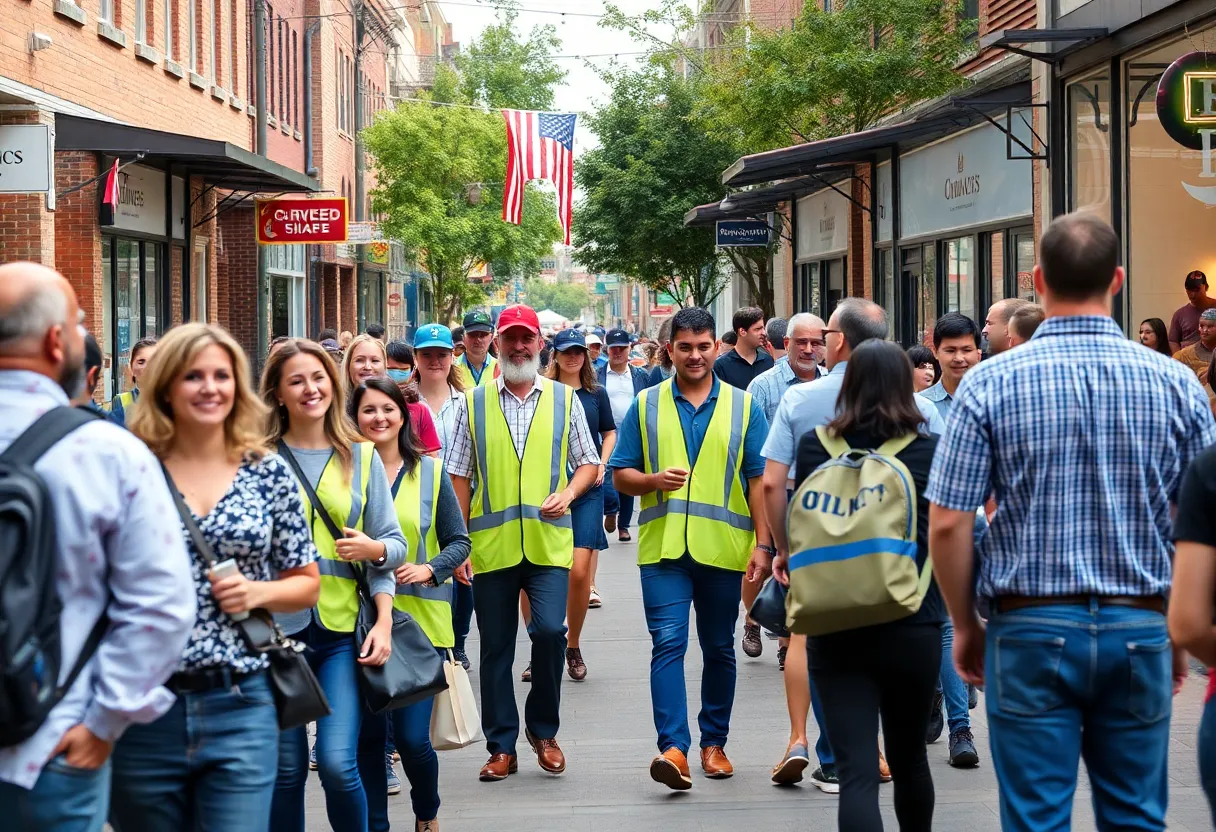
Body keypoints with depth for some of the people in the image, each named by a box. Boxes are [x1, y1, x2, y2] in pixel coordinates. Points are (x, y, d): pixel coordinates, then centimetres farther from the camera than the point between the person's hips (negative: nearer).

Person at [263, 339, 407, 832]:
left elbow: (395, 544, 10)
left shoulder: (361, 456, 9)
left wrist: (374, 548, -11)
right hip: (277, 626, 0)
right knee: (286, 768, 5)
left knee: (337, 763, -12)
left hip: (343, 630, 0)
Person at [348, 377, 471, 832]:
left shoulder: (430, 472, 3)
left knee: (411, 736, -4)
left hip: (420, 619, -1)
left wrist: (429, 568, -12)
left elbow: (459, 542, 6)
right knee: (368, 734, 4)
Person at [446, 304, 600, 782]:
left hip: (548, 541, -1)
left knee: (550, 630, -15)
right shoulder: (474, 404, 8)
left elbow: (588, 463, 14)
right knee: (495, 648, 4)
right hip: (491, 544, 1)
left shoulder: (564, 399, 9)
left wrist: (567, 494, -6)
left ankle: (543, 729, 8)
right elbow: (459, 477, 8)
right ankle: (502, 747, 15)